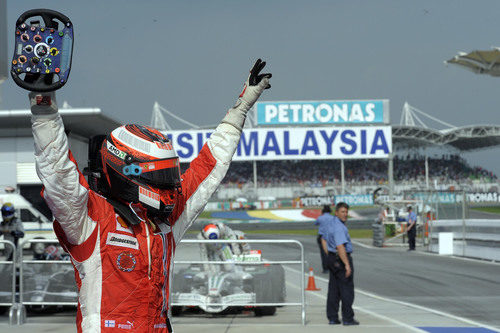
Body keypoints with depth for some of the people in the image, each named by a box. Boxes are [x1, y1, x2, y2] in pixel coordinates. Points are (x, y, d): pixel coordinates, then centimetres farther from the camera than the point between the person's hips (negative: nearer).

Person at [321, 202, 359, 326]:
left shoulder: (331, 224, 11)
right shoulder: (339, 227, -21)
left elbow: (324, 241, 23)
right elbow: (340, 247, -28)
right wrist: (347, 265, -27)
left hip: (333, 259, 9)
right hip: (342, 259, -9)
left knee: (334, 290, 10)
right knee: (347, 290, -2)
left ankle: (332, 318, 12)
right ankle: (348, 318, 0)